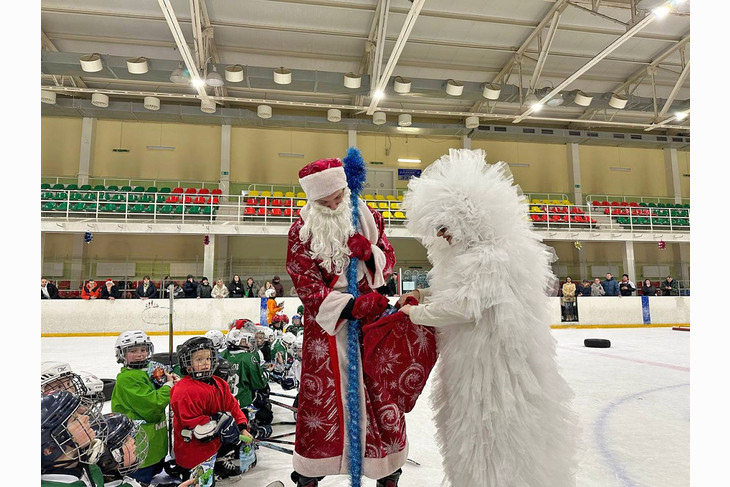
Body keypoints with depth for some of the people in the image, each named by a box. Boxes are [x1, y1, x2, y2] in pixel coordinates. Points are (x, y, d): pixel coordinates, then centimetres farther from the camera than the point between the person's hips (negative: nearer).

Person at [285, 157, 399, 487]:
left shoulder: (365, 215, 1)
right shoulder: (301, 231, -8)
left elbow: (387, 259, 7)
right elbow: (308, 289, -12)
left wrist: (369, 252, -17)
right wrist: (353, 306, -24)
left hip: (374, 314, 2)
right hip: (327, 323, -2)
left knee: (383, 394, 8)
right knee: (320, 398, 6)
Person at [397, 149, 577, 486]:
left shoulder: (492, 255, -24)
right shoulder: (470, 249, 9)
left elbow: (466, 304, -27)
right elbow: (459, 291, 18)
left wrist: (417, 313, -13)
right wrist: (424, 296, 2)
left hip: (495, 362, -10)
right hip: (473, 359, 10)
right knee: (473, 435, 22)